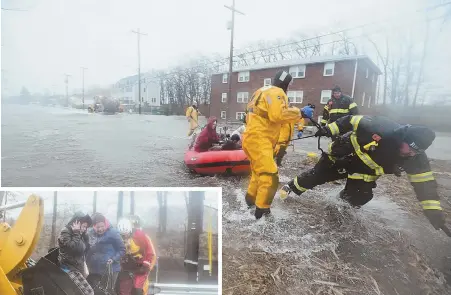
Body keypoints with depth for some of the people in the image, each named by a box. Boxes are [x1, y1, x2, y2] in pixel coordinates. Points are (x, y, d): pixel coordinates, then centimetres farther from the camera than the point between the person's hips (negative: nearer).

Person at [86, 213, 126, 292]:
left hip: (109, 269, -4)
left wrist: (113, 259, -21)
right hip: (93, 269, 4)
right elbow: (86, 249, 12)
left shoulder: (113, 233, -12)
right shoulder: (90, 233, 0)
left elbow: (122, 250, -8)